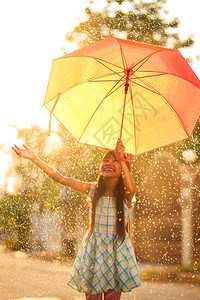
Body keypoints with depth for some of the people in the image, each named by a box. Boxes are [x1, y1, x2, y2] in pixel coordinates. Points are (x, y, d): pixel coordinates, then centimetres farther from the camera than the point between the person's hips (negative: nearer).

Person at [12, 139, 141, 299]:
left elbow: (131, 189, -34)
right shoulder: (93, 190, 0)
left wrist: (121, 159, -48)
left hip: (117, 250, -2)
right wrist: (35, 159, -6)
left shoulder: (125, 194, -8)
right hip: (93, 249, 2)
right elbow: (61, 178, -2)